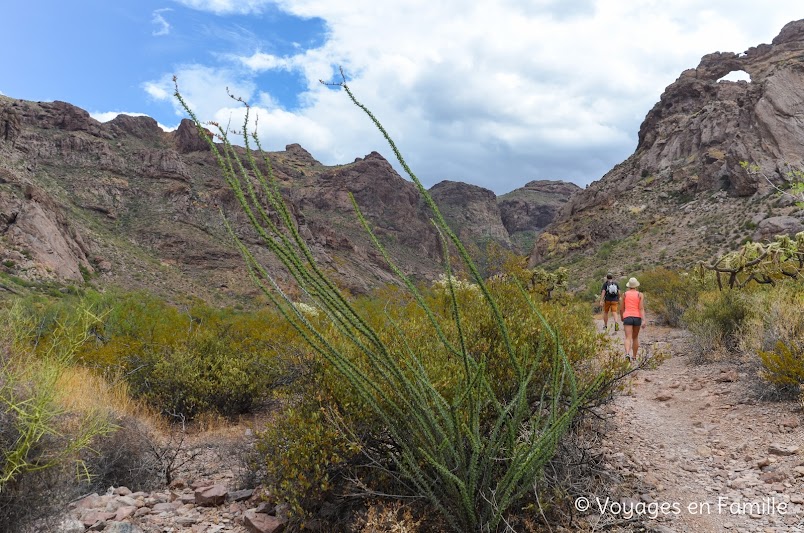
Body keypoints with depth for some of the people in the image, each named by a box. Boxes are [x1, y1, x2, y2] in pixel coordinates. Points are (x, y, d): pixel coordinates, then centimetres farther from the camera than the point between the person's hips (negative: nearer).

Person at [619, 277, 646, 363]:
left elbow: (621, 308, 7)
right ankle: (634, 356, 28)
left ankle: (627, 354, -35)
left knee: (628, 338, -10)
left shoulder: (625, 294, 3)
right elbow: (641, 308, -10)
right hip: (637, 318, 1)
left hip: (627, 317, -1)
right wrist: (643, 321, -15)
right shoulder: (640, 295, 1)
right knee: (635, 337, 19)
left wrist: (621, 317, 25)